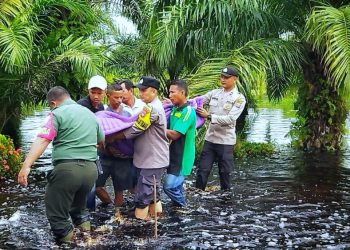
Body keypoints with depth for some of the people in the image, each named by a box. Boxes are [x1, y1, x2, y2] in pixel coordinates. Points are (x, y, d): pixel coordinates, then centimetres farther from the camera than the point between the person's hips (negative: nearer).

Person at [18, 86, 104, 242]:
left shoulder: (57, 114, -2)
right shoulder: (90, 114, 19)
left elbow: (42, 141, -15)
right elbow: (101, 141, 28)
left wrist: (26, 166, -23)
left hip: (67, 168, -7)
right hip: (90, 168, 7)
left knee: (56, 211, 7)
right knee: (79, 202, 31)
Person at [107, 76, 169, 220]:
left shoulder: (152, 108, -21)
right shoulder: (151, 106, 12)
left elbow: (135, 129, -21)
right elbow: (138, 126, 14)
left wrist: (112, 137, -13)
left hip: (152, 160, -10)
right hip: (151, 158, 10)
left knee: (143, 193, -5)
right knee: (151, 189, 21)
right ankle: (155, 211, 33)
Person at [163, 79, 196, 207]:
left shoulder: (188, 112, -20)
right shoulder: (175, 109, 8)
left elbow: (174, 135, -23)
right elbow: (168, 129, 13)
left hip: (182, 157, -9)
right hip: (175, 155, 9)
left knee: (169, 186, -10)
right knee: (176, 185, 17)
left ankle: (181, 206, 10)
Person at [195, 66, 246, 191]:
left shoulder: (239, 98, -8)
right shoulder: (215, 93, 6)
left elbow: (230, 119, -19)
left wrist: (208, 116, -25)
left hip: (225, 141, -4)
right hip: (210, 138, 4)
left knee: (225, 172, 8)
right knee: (202, 170, 6)